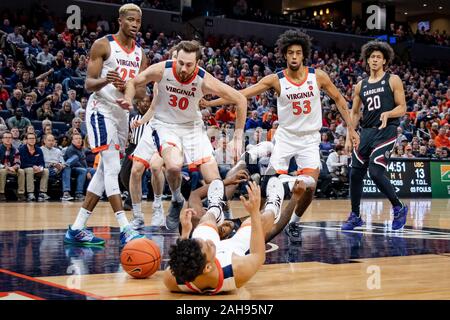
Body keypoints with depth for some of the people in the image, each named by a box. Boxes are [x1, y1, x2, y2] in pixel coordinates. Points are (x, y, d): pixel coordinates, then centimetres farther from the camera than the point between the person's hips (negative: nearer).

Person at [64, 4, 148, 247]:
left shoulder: (140, 54, 11)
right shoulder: (103, 45, -6)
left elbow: (142, 93, 7)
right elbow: (88, 84, -9)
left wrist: (126, 87, -15)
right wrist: (105, 81, -31)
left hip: (123, 113, 7)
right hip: (102, 109, -7)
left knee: (104, 171, 6)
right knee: (112, 168, -16)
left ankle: (76, 229, 11)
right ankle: (125, 229, -20)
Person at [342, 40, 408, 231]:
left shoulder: (393, 80, 1)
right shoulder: (361, 85, 14)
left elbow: (402, 108, -2)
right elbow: (355, 113, 18)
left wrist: (387, 114, -23)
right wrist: (349, 137, 11)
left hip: (386, 131, -5)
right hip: (366, 131, 5)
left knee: (376, 172, -18)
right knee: (355, 173, 3)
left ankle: (399, 208, 3)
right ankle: (355, 216, 18)